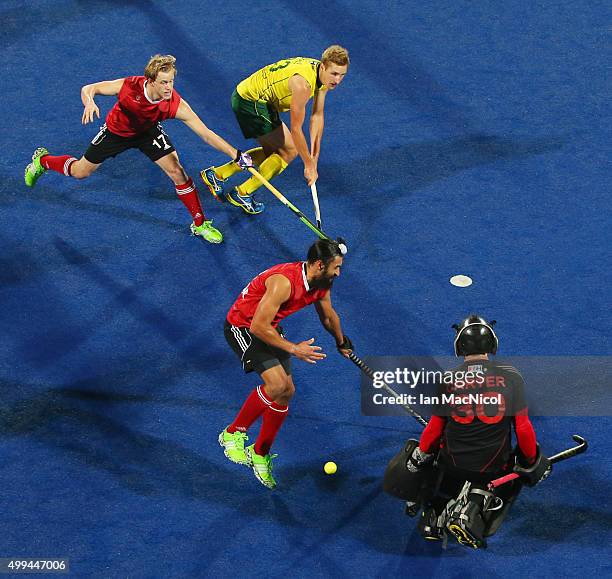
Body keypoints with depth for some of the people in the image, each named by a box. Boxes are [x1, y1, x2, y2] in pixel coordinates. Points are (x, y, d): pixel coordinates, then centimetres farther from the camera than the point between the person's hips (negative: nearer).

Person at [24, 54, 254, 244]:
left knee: (177, 172, -13)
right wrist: (89, 103, -49)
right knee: (80, 172, 11)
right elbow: (88, 89, -26)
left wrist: (235, 154, -43)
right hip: (116, 131, -1)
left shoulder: (177, 105, -37)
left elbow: (206, 133, -35)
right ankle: (43, 161, 44)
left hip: (148, 132, 1)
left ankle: (200, 224, 6)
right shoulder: (128, 86, -38)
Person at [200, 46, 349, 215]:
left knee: (272, 152, 19)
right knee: (289, 151, -6)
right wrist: (309, 165, -17)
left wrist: (314, 155, 4)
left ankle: (216, 174, 22)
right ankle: (242, 193, 2)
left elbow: (317, 116, 5)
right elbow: (296, 129, -25)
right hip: (249, 102, -10)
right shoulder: (303, 83, -32)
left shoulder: (325, 77, -4)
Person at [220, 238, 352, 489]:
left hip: (268, 327, 9)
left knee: (286, 391, 4)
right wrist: (293, 349, -28)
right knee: (276, 384, -24)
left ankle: (260, 454, 21)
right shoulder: (284, 282, -34)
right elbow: (258, 327, -32)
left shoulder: (320, 283, -5)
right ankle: (232, 434, -5)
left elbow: (328, 317, 18)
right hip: (242, 326, -9)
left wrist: (342, 343, 33)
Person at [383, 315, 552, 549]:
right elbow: (523, 429, -8)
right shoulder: (511, 376, -9)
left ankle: (434, 514, 10)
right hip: (494, 467, -3)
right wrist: (531, 463, 7)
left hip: (453, 464, 3)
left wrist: (419, 457, 15)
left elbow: (434, 429, -1)